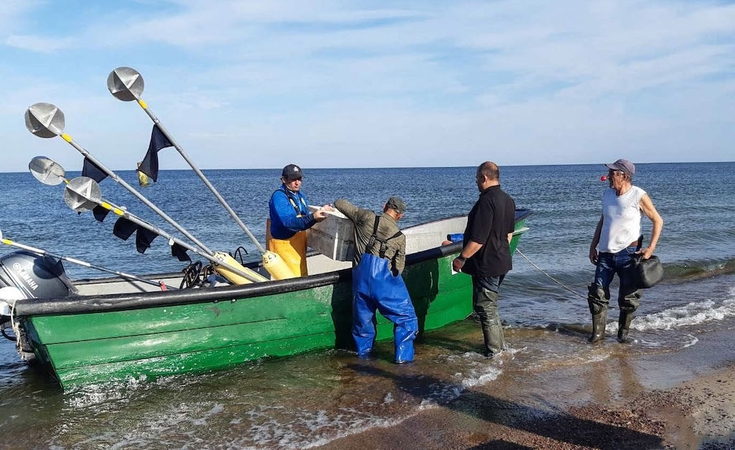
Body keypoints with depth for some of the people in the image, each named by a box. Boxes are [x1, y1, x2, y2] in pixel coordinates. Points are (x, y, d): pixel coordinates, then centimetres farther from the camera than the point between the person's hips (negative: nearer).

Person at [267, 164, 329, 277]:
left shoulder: (300, 195, 9)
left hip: (299, 244, 9)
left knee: (302, 276, 15)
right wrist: (312, 218, -44)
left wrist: (320, 211, 4)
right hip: (285, 245, -9)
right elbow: (289, 222, -30)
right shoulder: (279, 196, -18)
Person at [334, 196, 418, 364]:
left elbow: (339, 204, 13)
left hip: (360, 276, 3)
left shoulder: (367, 218, 5)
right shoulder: (400, 237, 7)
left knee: (362, 315, 20)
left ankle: (363, 352, 31)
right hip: (384, 277, -2)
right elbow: (398, 268, 9)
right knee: (406, 316, 9)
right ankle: (403, 356, 6)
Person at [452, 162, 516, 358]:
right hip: (502, 261, 10)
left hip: (486, 265, -10)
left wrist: (461, 258, -16)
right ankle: (499, 344, 28)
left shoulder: (486, 201, -22)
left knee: (485, 307, 2)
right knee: (490, 305, 20)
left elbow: (478, 239, -25)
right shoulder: (508, 200, 8)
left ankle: (494, 350, 11)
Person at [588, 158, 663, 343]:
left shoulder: (639, 196, -9)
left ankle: (623, 333, 21)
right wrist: (593, 246, 13)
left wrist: (651, 248, -11)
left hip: (628, 253, -4)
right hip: (606, 253, 5)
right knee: (597, 294, 0)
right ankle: (598, 332, 12)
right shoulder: (607, 194, 7)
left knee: (628, 297, 5)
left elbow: (658, 221, -2)